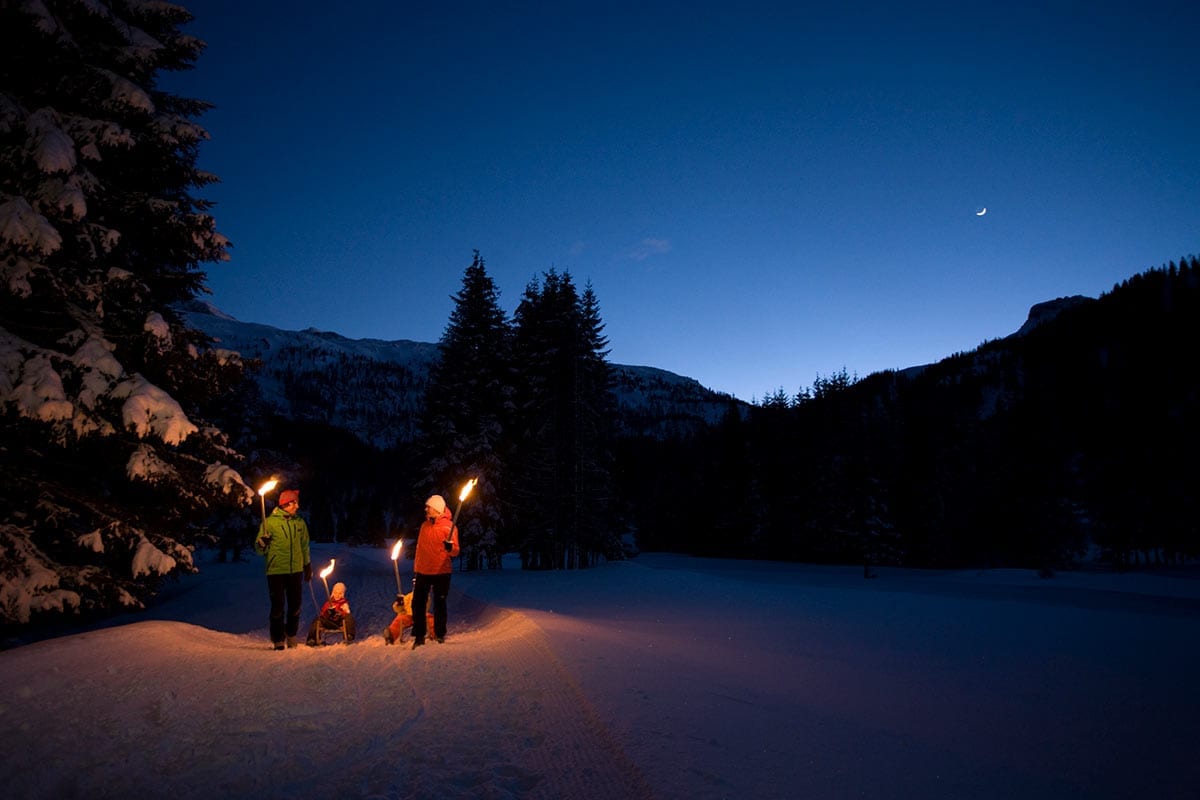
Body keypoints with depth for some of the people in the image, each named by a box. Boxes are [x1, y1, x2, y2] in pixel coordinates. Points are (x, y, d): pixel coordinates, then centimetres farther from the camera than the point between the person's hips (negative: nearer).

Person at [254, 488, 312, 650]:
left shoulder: (300, 523, 8)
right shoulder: (270, 522, -4)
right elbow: (258, 548, -4)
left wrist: (308, 566, 18)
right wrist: (262, 544, -26)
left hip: (296, 571, 4)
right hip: (276, 571, -4)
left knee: (295, 606, 9)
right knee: (277, 606, 0)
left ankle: (291, 635, 27)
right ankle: (278, 640, 11)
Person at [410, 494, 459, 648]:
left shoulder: (449, 526, -7)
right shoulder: (425, 525, 10)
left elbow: (455, 551, -11)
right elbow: (419, 548, 16)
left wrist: (450, 547, -34)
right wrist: (415, 569, 15)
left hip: (441, 572, -5)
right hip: (423, 572, 5)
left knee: (439, 604, 4)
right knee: (417, 603, 2)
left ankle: (440, 634, 17)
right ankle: (419, 635, 10)